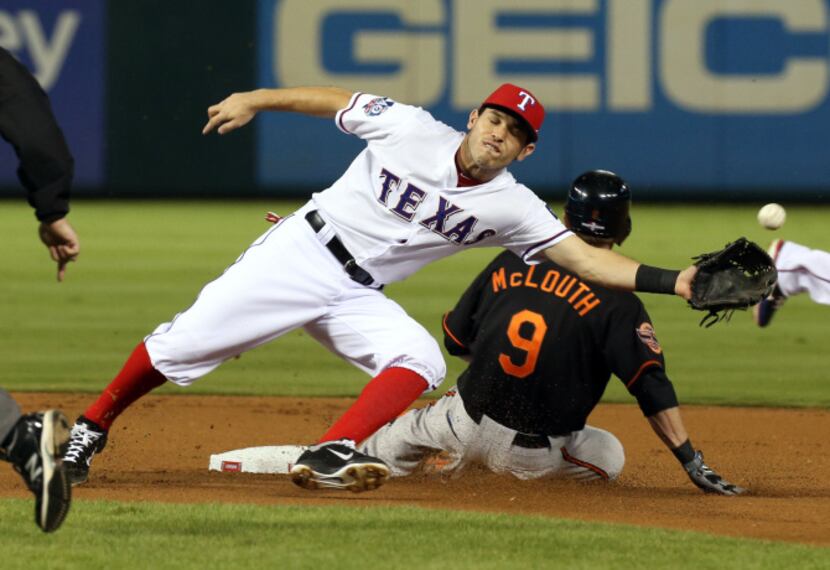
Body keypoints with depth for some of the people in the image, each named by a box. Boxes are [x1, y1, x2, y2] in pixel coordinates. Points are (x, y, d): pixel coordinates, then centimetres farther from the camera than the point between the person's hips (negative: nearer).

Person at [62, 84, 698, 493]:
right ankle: (92, 429, 13)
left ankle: (327, 457, -36)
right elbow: (336, 100, 4)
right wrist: (256, 99, 0)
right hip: (298, 254, -2)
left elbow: (586, 257, -13)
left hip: (357, 297, 2)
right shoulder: (410, 128, -10)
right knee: (184, 344, -7)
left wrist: (671, 282, -24)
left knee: (420, 359, -25)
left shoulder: (512, 207, -6)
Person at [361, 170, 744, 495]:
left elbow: (455, 339, 10)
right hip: (535, 455, -5)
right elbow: (652, 388, -16)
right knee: (609, 456, 22)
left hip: (468, 423, 5)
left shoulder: (511, 262, 2)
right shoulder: (617, 302, -10)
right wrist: (692, 462, -15)